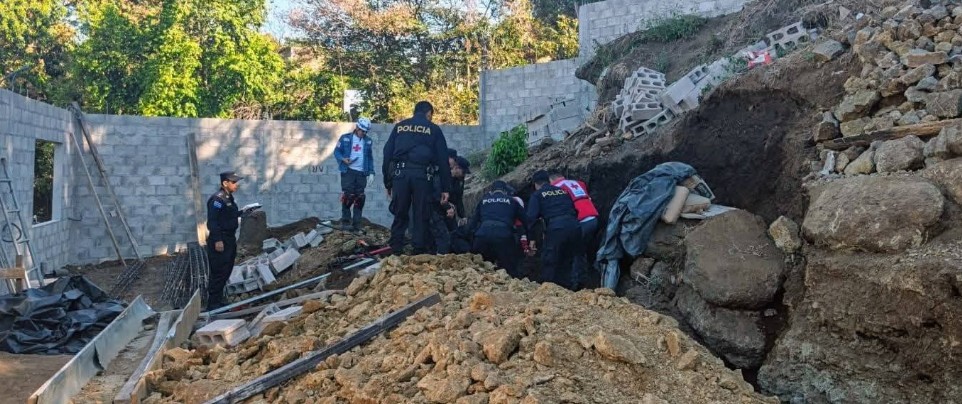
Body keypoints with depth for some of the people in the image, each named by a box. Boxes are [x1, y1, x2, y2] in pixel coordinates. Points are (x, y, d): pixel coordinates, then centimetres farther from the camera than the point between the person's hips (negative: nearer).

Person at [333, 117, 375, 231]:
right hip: (348, 171, -3)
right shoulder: (345, 138, 2)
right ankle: (346, 220, 6)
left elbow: (370, 158, 16)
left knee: (359, 198, 2)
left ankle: (356, 224, 9)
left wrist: (371, 173, 8)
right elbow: (337, 151, 7)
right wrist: (343, 159, -13)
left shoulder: (368, 142, 10)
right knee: (348, 195, -10)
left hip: (362, 173, 3)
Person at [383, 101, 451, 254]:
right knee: (421, 216, 6)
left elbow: (387, 154, 14)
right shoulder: (434, 129, 12)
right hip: (422, 175, -2)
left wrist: (388, 183, 16)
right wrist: (446, 188, 9)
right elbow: (443, 160, 8)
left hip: (400, 174, 2)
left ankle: (395, 252, 9)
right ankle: (419, 252, 6)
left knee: (400, 215, 11)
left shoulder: (399, 127, 18)